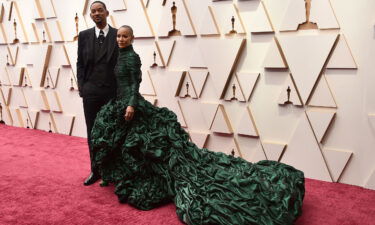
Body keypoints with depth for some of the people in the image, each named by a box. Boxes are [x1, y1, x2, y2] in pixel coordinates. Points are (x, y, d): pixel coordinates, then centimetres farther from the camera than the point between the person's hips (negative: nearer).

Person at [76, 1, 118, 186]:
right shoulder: (84, 35, 8)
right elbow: (80, 63, 9)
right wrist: (81, 86, 0)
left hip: (113, 92, -2)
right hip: (90, 92, 2)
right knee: (92, 133, 9)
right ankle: (96, 170, 21)